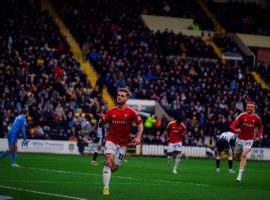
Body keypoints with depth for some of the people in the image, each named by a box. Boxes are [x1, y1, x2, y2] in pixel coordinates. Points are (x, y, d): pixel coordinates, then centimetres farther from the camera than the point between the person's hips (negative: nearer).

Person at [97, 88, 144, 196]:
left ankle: (106, 171, 40)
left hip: (123, 143, 0)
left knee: (114, 168, 2)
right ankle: (105, 187, -20)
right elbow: (100, 125, 5)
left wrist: (138, 137, -15)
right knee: (108, 161, -23)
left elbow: (140, 125, -1)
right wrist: (102, 120, -19)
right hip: (111, 141, 0)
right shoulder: (110, 112, 0)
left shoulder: (131, 112, -5)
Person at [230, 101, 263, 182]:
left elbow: (260, 127, 14)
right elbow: (232, 125, -20)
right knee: (238, 156, 15)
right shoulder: (242, 115, -13)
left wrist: (258, 136, 3)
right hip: (240, 139, 1)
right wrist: (236, 130, -41)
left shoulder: (257, 118, -7)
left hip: (249, 140, -1)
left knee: (244, 155, -20)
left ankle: (240, 175, -18)